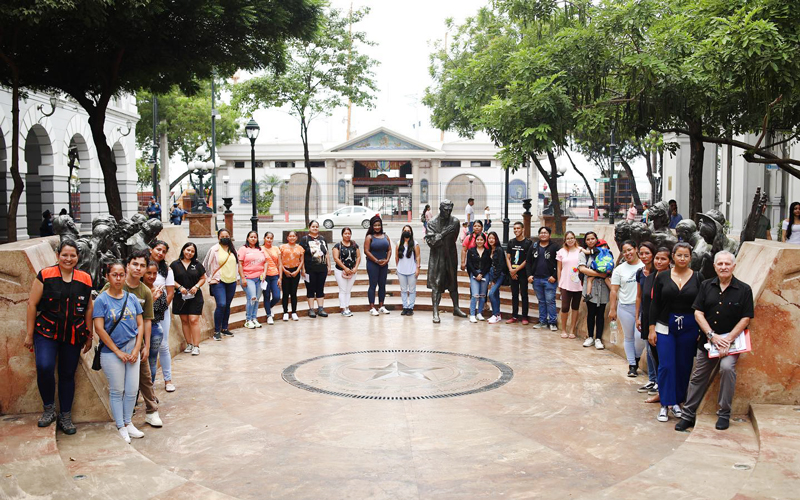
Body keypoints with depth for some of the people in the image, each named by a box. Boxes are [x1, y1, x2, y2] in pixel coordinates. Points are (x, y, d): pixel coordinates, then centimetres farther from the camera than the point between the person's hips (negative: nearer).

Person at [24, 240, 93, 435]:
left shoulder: (84, 279, 5)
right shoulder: (45, 275, -3)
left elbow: (88, 309, 11)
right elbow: (32, 304, -1)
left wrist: (89, 337, 12)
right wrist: (29, 334, -2)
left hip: (74, 336, 3)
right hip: (47, 333, -2)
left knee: (68, 375, 8)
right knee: (44, 367, -23)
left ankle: (65, 417, 22)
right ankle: (49, 409, -1)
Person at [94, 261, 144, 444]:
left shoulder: (132, 298, 5)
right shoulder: (101, 300, -7)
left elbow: (140, 324, 7)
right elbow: (99, 328, -11)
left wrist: (136, 350, -3)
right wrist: (118, 352, -11)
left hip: (132, 349, 4)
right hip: (111, 351, -4)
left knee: (132, 390, 7)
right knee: (117, 391, 6)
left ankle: (128, 423, 26)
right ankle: (121, 428, 19)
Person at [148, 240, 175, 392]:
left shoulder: (167, 270, 3)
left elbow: (170, 293, 1)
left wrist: (159, 309, -5)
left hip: (161, 312, 0)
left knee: (163, 345, 2)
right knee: (147, 345, 2)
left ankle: (168, 379, 10)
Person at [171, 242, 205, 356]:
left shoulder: (197, 265, 7)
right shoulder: (175, 265, 4)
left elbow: (203, 278, 10)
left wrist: (197, 286, -7)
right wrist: (179, 287, -11)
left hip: (195, 297, -1)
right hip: (180, 297, 1)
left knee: (194, 320, -8)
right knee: (184, 321, 6)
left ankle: (196, 346, -6)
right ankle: (189, 344, 16)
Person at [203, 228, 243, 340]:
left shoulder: (233, 249, 13)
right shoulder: (214, 249, -3)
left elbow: (238, 264, 20)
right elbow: (205, 265, 1)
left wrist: (242, 278, 16)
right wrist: (211, 278, -2)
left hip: (231, 281, 5)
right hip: (219, 282, -5)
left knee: (227, 305, 9)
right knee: (221, 304, -16)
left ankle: (225, 328, 20)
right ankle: (217, 331, -8)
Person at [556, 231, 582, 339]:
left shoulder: (580, 251, 3)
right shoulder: (561, 252, 5)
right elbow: (559, 269, 8)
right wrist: (559, 283, 6)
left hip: (578, 284, 0)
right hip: (565, 284, 0)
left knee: (575, 308, 7)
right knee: (565, 308, -2)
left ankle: (572, 330, 17)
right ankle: (564, 330, 14)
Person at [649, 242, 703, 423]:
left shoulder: (698, 278, 2)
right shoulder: (662, 277, 2)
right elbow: (655, 304, 3)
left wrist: (703, 331, -2)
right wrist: (652, 328, -1)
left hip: (689, 327, 1)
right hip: (665, 326, -1)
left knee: (684, 366, 7)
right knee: (666, 365, -5)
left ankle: (677, 402, 22)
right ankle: (665, 404, 3)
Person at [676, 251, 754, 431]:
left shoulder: (744, 289, -5)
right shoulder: (706, 286, 3)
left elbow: (746, 318, -6)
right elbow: (698, 313, -1)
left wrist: (728, 339, -15)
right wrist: (712, 335, -12)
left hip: (731, 341, -3)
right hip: (707, 340, 3)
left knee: (727, 367, -27)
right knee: (698, 376, 7)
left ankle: (724, 414, -11)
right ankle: (688, 415, 19)